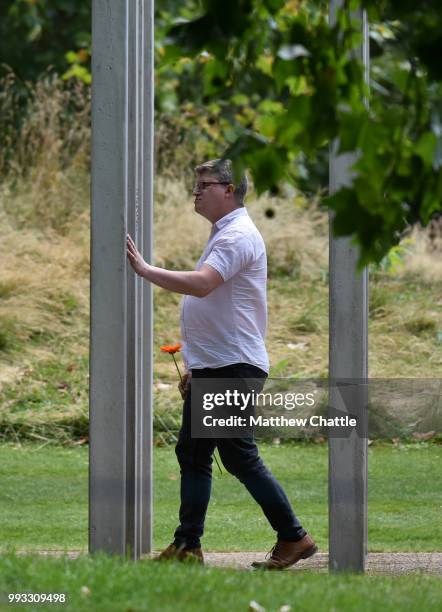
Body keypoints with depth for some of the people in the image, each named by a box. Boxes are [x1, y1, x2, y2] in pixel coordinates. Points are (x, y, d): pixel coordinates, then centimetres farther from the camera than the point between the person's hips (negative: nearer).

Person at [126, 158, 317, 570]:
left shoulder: (238, 236, -14)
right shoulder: (223, 234, 21)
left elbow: (201, 285, -29)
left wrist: (145, 270, -23)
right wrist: (195, 366, 26)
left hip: (235, 369, -11)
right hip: (212, 368, 11)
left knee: (240, 458, -9)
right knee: (191, 454, 8)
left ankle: (293, 538, -2)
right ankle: (187, 547, 10)